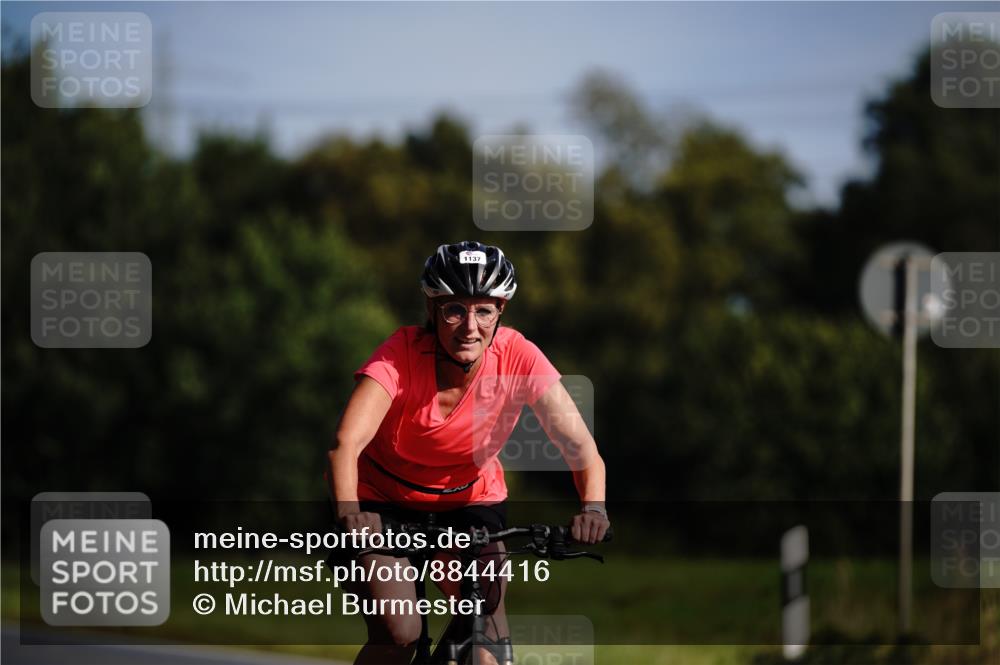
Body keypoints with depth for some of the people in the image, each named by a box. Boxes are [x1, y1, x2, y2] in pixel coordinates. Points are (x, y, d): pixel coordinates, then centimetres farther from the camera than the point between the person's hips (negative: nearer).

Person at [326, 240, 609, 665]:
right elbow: (345, 443, -40)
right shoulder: (402, 354, -28)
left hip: (469, 499, 2)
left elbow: (578, 444, -25)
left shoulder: (516, 356, -22)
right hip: (384, 500, -2)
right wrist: (349, 513, -58)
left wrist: (592, 508, -45)